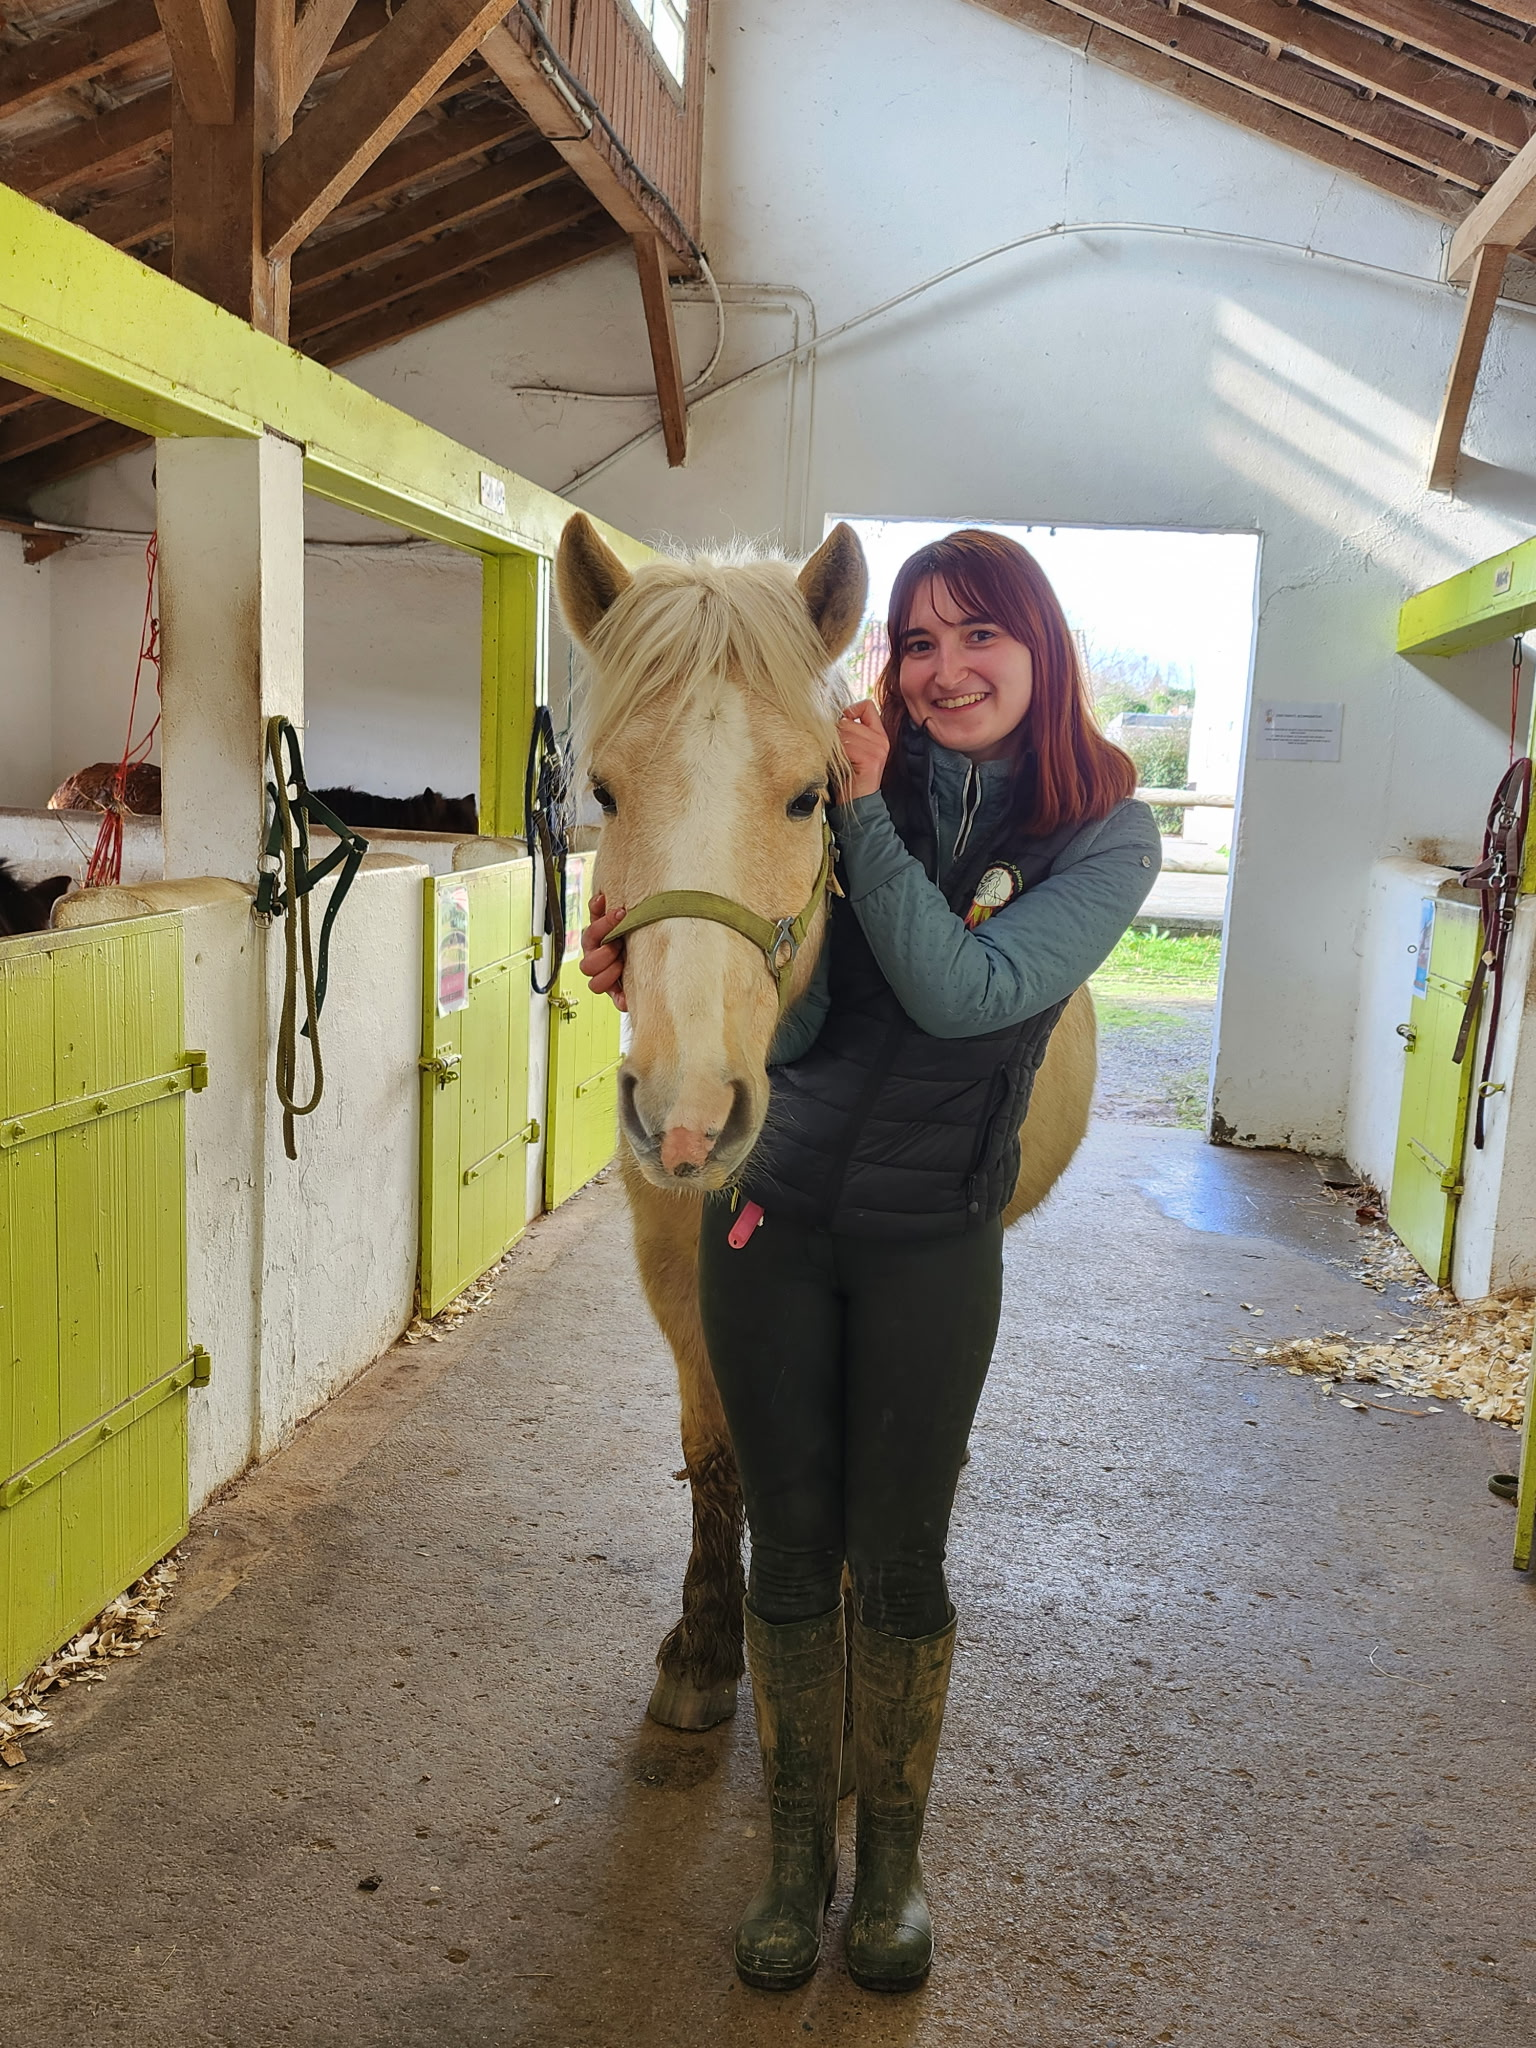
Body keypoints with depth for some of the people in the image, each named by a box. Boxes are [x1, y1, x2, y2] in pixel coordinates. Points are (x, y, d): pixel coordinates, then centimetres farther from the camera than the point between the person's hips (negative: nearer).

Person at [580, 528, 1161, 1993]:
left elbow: (960, 990, -21)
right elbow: (786, 1022, -7)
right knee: (789, 1550, 12)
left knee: (899, 1561, 10)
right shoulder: (844, 787, -3)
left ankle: (893, 1858, 35)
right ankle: (797, 1849, 34)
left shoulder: (1107, 837, -7)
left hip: (930, 1243, -1)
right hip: (772, 1216, 2)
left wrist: (865, 813, -24)